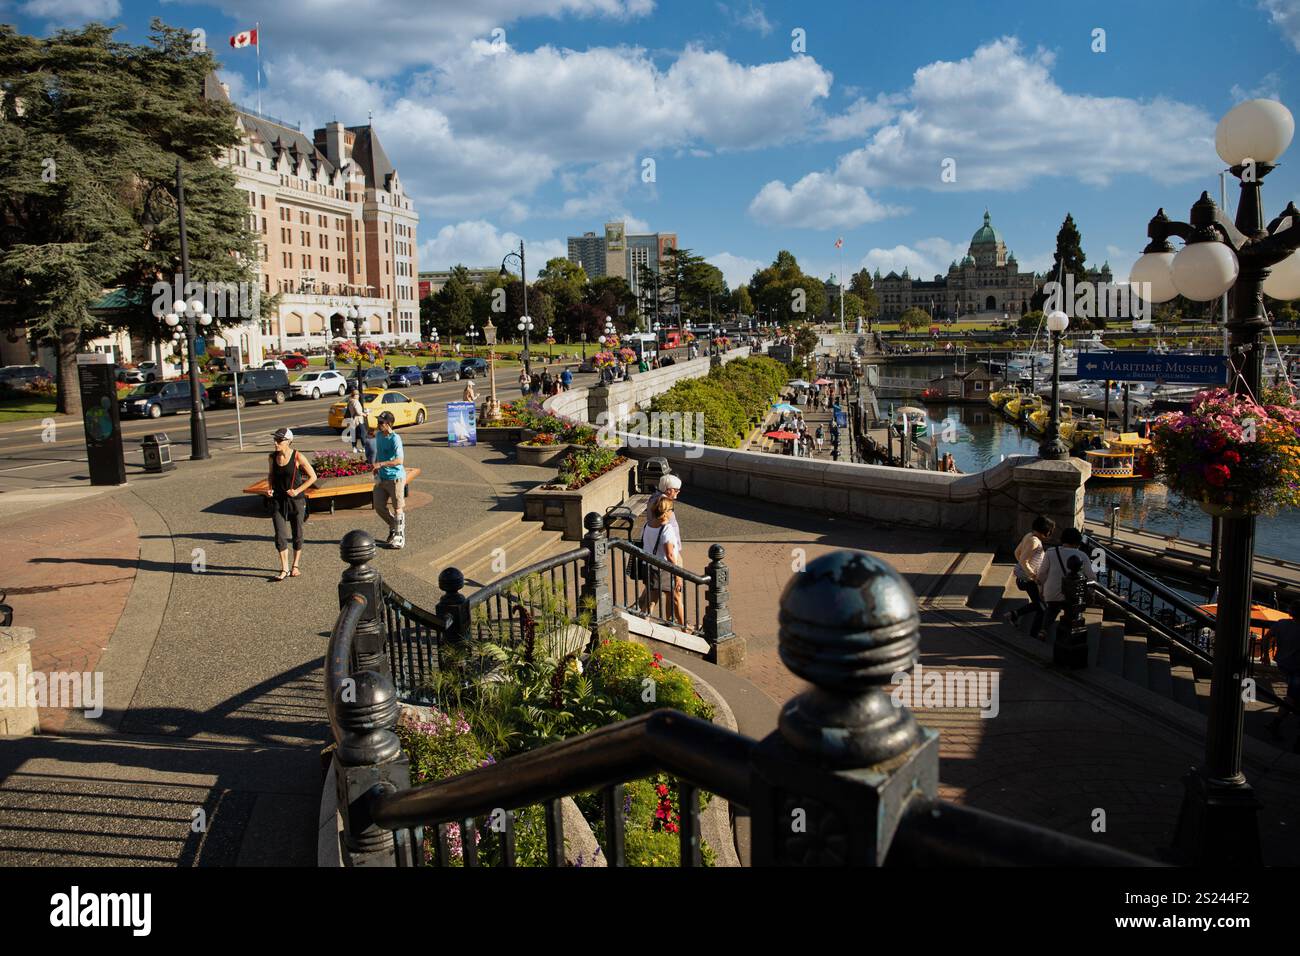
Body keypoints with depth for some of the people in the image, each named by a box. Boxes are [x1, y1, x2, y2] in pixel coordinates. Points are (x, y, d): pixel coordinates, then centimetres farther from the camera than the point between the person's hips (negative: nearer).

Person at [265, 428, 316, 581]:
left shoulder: (297, 457, -12)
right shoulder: (271, 457, 0)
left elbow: (313, 477, -6)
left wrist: (298, 490, -13)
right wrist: (269, 488, 1)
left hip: (296, 500, -2)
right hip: (278, 500, 3)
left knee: (297, 535, 8)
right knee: (280, 535, -6)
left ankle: (295, 566, 25)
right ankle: (284, 569, -1)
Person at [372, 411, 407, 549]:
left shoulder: (395, 439, -17)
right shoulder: (379, 436, 7)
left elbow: (399, 460, -26)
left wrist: (381, 464, -33)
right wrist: (375, 470, 12)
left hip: (395, 477, -8)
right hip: (382, 478, 8)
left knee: (398, 508, 0)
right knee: (379, 507, 10)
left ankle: (399, 538, 10)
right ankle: (393, 527, 33)